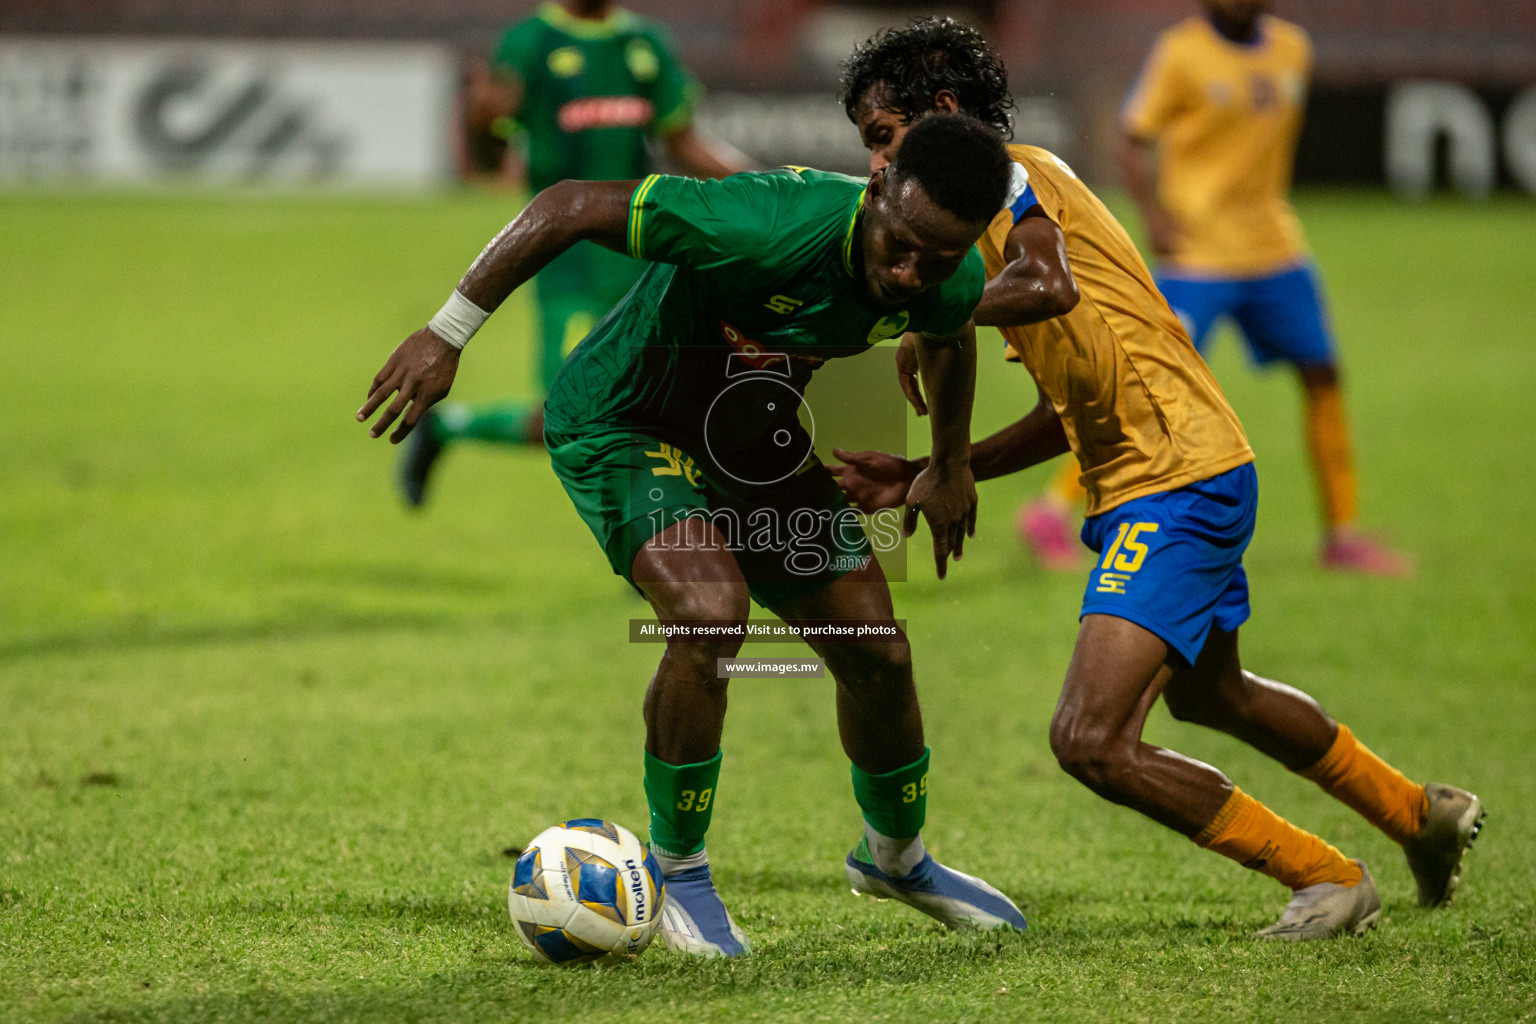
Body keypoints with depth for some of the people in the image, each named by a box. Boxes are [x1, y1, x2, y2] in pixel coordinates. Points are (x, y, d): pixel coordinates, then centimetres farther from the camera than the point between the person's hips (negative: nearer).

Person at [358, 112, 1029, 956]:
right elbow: (570, 207, -34)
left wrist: (950, 466, 22)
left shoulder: (950, 283, -18)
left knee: (878, 654, 6)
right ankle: (676, 873, -8)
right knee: (711, 612, -30)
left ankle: (895, 856, 36)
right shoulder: (769, 226, -40)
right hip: (620, 426, -6)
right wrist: (447, 332, -32)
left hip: (757, 438, 6)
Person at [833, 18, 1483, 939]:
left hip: (1175, 483, -11)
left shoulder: (1012, 178, -10)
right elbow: (1068, 413, 20)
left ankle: (1329, 880, -2)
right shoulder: (994, 213, 20)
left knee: (1092, 740, -17)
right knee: (1209, 693, 33)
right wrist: (927, 476, 16)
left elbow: (1049, 285, -34)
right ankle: (1422, 814, 51)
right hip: (1181, 478, 11)